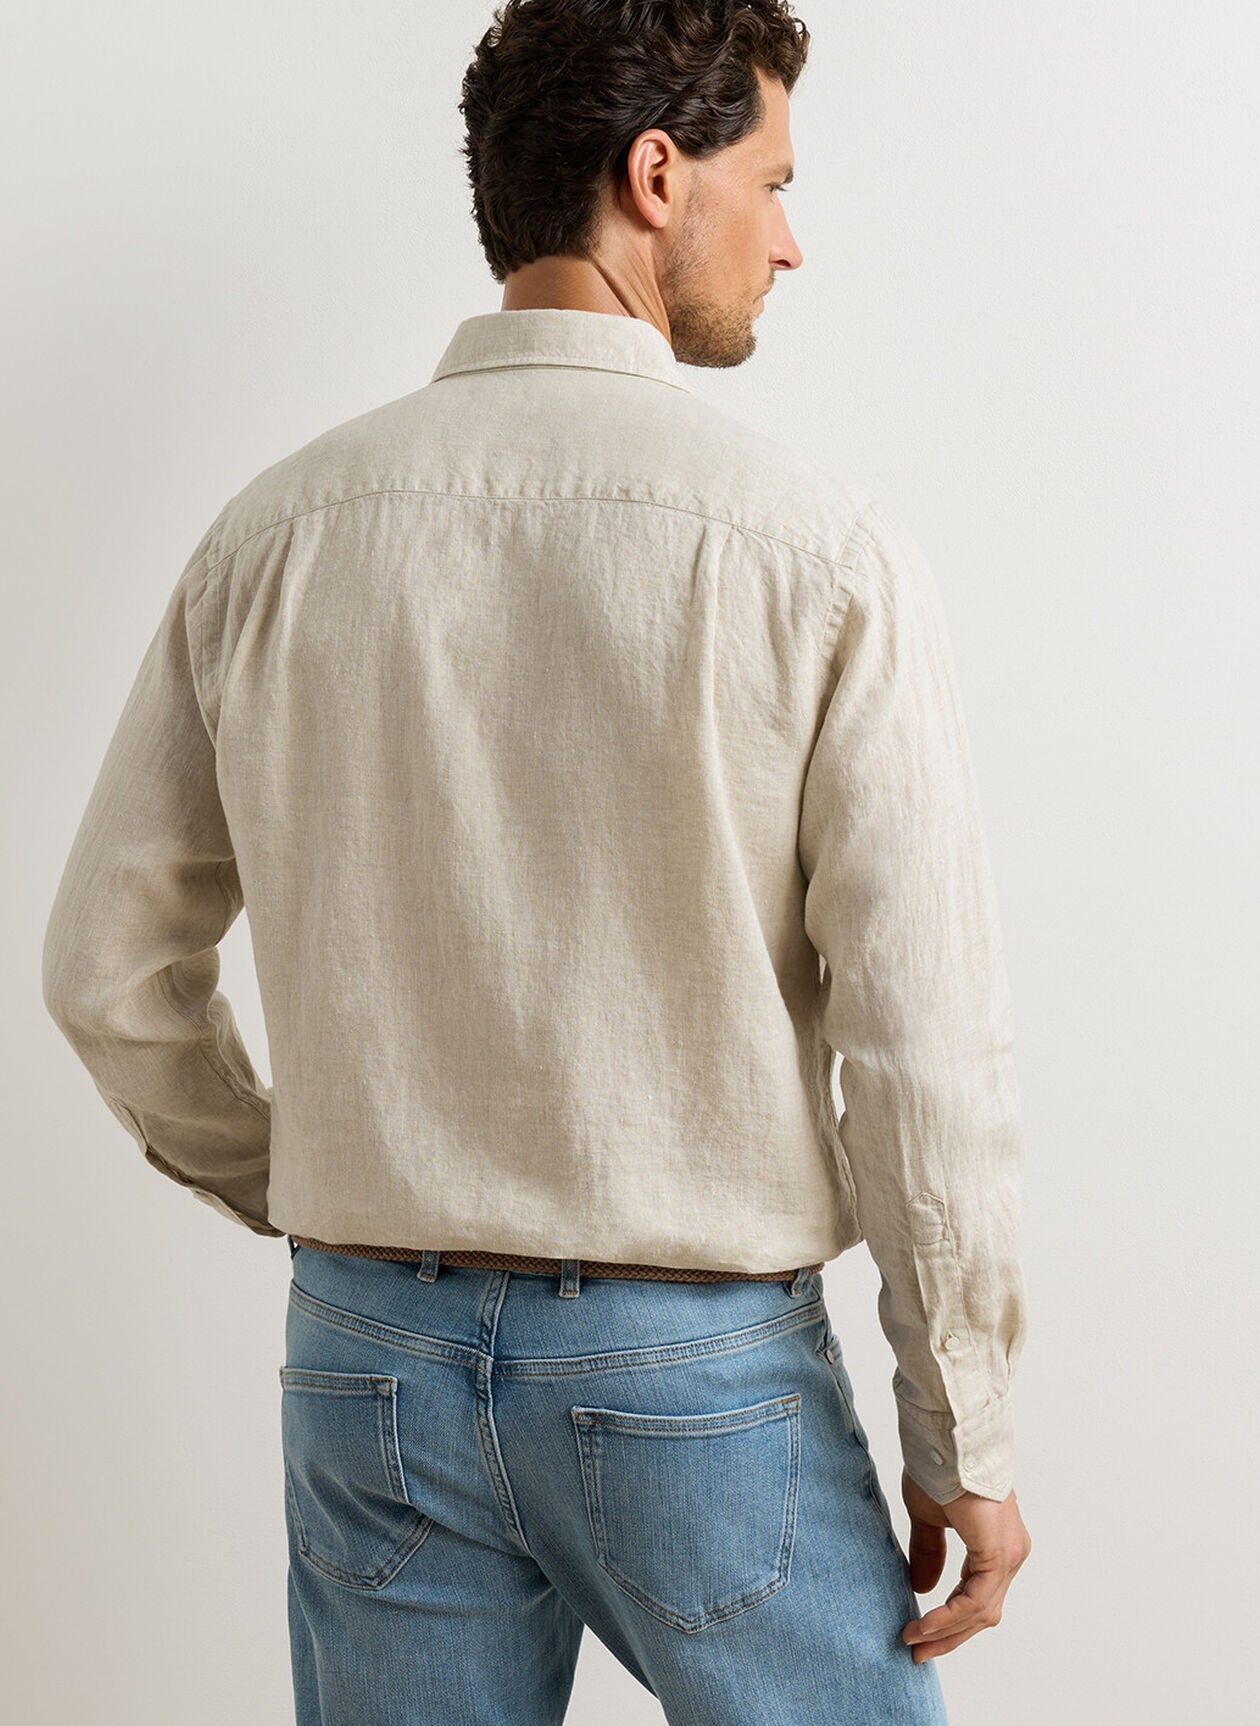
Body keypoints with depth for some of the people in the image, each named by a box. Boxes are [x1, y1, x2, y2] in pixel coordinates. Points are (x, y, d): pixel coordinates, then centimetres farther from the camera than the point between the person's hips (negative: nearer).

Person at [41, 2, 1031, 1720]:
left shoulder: (273, 532, -1)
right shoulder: (821, 548, -13)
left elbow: (111, 968, 5)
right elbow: (926, 1039, -13)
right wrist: (966, 1438, -3)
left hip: (369, 1363, 4)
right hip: (696, 1375, -3)